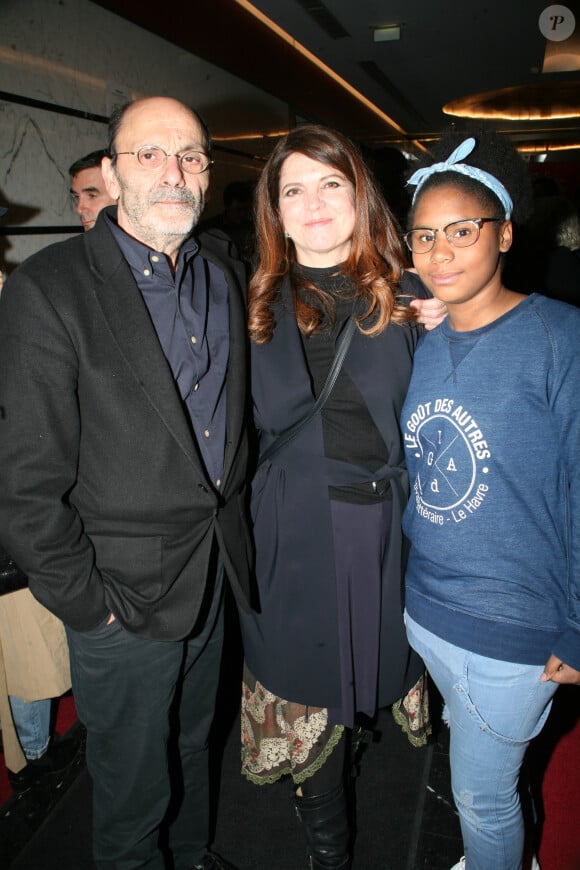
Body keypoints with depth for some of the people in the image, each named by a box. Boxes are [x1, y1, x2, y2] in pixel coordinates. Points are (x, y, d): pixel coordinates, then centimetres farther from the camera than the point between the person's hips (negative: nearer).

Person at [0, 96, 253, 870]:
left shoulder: (226, 279, 3)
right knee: (132, 780, 17)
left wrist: (232, 513, 8)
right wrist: (88, 604, -14)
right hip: (125, 596, -6)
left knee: (193, 742, 29)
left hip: (217, 567, 6)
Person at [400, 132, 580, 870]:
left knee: (481, 794, 14)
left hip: (512, 628, -5)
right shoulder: (421, 343, 1)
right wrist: (397, 576, 10)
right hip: (422, 608, 6)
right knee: (474, 760, 28)